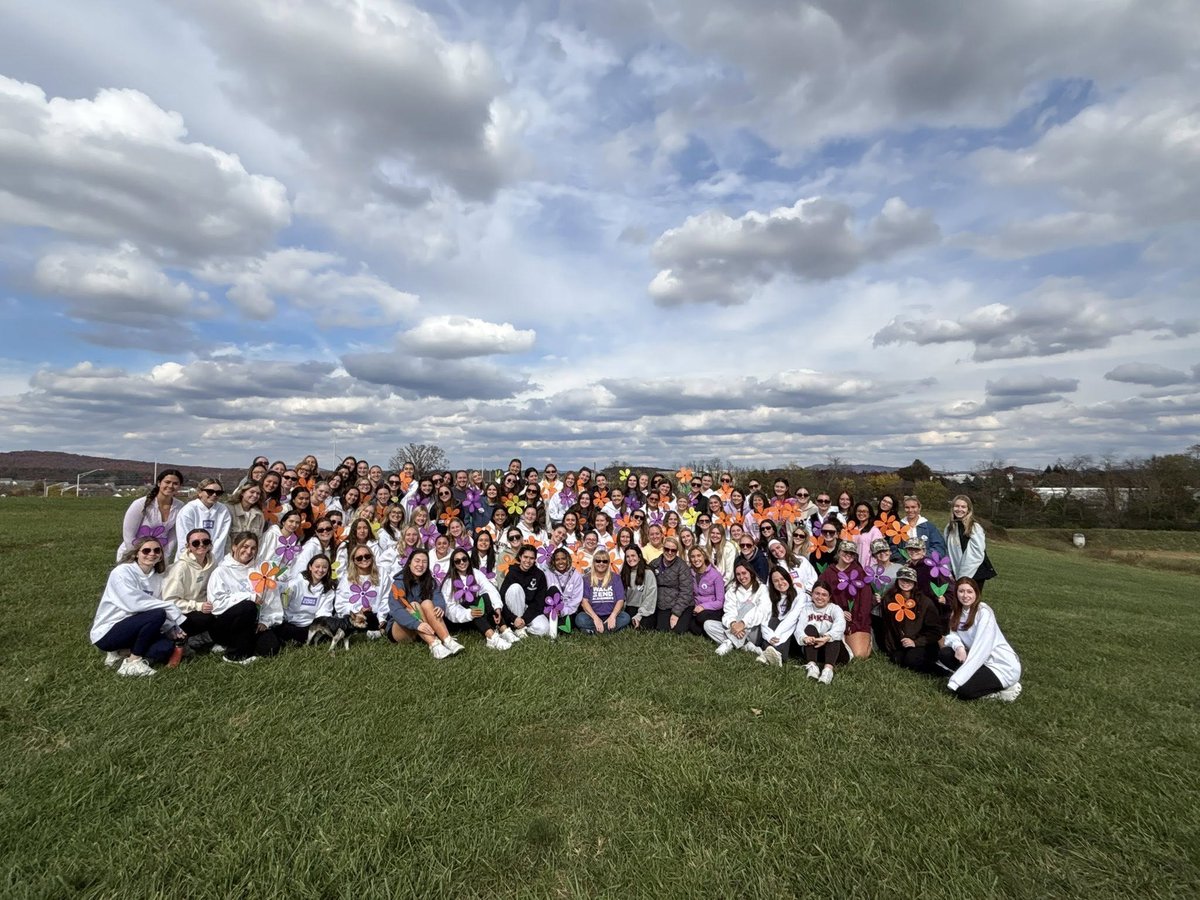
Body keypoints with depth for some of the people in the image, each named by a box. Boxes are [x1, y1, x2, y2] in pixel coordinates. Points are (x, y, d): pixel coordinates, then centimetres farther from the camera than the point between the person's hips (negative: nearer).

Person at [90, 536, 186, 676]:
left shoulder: (157, 577, 4)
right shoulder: (122, 571, -16)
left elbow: (155, 606, 2)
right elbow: (134, 604, -27)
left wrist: (171, 628, -15)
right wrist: (171, 608, -24)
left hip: (131, 628, 6)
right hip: (107, 632, -6)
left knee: (166, 648, -18)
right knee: (157, 614, -28)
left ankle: (122, 652, 5)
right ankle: (133, 661, -12)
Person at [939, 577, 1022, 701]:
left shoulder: (984, 612, -19)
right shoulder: (957, 611, 5)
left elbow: (981, 649, -25)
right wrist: (958, 646, -26)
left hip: (1003, 666, -7)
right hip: (980, 661, 7)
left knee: (963, 689, -20)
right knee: (944, 653, -10)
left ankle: (1006, 688, 1)